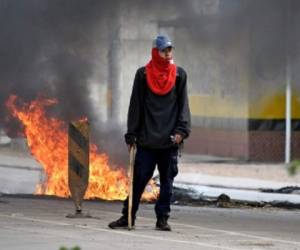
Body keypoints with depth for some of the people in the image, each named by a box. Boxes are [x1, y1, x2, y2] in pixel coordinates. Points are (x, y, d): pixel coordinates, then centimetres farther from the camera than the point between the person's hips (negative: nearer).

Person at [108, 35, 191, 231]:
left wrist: (181, 130, -5)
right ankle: (128, 217, 5)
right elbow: (135, 106, 7)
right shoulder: (143, 74, 5)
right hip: (146, 139, -1)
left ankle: (162, 218, 9)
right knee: (139, 179, -2)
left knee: (167, 181, 3)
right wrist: (131, 135, 3)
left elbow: (183, 105, 7)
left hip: (169, 140, 1)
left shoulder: (179, 75, 8)